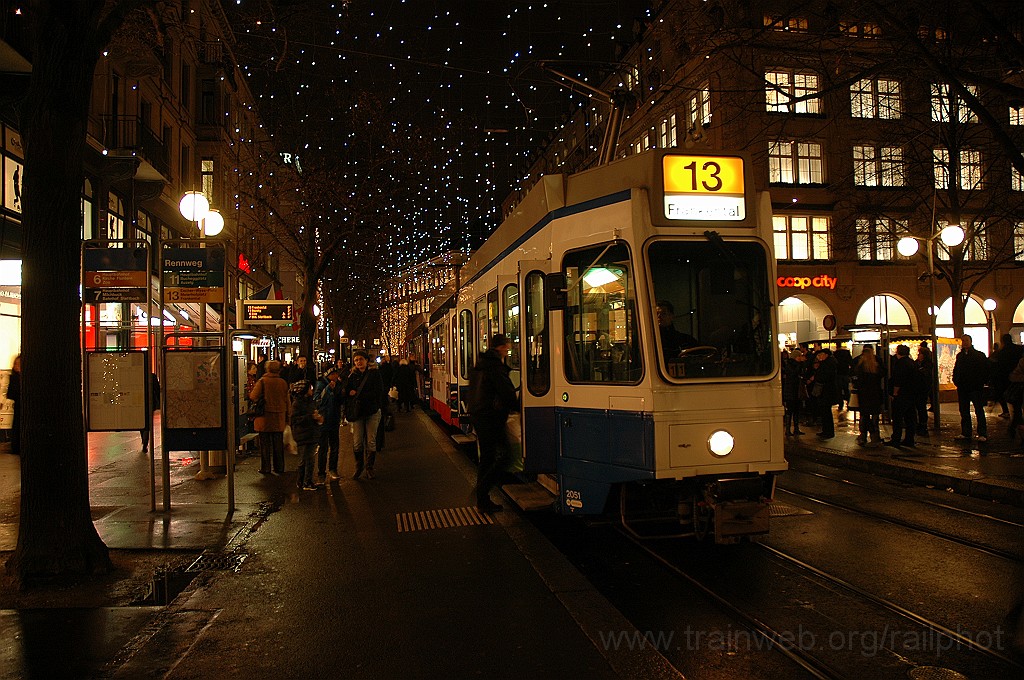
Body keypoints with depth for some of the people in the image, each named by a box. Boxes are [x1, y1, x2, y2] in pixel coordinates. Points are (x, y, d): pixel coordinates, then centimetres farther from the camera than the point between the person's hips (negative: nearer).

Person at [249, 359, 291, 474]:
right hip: (279, 418, 3)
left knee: (265, 443, 5)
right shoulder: (283, 382, 1)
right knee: (278, 444, 10)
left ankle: (265, 468, 8)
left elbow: (253, 396, -11)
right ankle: (279, 468, 15)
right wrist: (287, 416, 14)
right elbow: (287, 401, 6)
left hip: (265, 417, -3)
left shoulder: (262, 381, -8)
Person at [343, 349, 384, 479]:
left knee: (371, 441, 2)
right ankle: (358, 467, 14)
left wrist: (358, 394, -9)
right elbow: (344, 392, 3)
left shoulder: (374, 373, 1)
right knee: (357, 442, -2)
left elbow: (379, 391, -9)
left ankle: (369, 468, 13)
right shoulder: (353, 375, 10)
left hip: (372, 411, -2)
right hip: (357, 412, 2)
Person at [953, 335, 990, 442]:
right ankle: (965, 433, 15)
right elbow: (956, 370, 17)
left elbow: (985, 370, -4)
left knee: (979, 411, -1)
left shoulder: (979, 355, -3)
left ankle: (982, 434, 2)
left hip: (976, 388, -5)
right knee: (964, 412, 9)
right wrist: (956, 381, 5)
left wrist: (980, 382, -10)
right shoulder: (960, 356, 12)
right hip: (962, 388, 5)